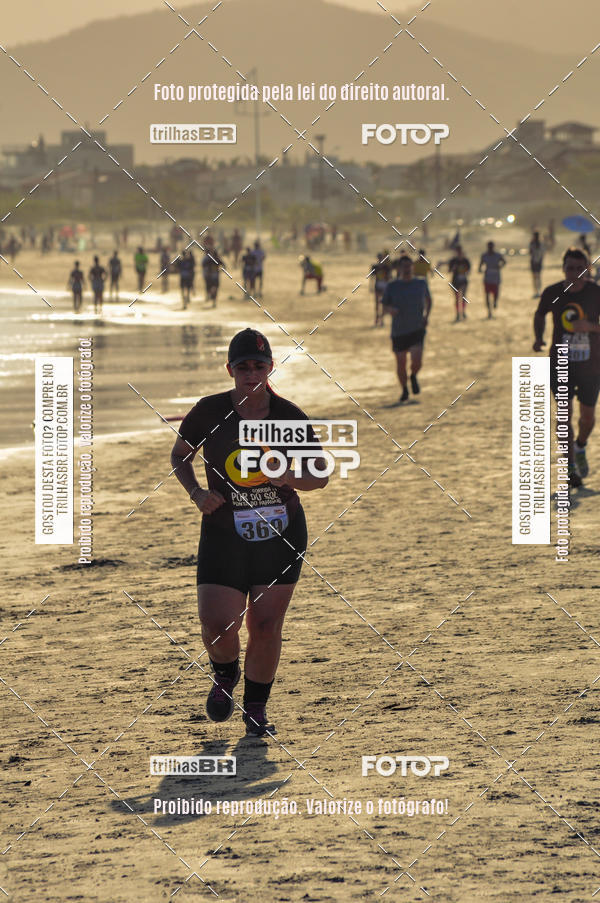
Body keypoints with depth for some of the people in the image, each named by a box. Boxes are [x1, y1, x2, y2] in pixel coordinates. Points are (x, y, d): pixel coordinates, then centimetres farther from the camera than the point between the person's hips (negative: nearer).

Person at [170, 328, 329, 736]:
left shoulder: (290, 416, -5)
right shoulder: (209, 412, -7)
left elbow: (321, 476, 2)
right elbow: (179, 455, 10)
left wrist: (288, 478, -19)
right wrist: (196, 492, -9)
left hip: (282, 534, 1)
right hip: (224, 535, -1)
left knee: (266, 626, -1)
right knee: (218, 627, -11)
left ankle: (256, 707, 21)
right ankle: (225, 673, 24)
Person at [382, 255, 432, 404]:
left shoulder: (421, 284, 4)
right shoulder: (392, 286, -1)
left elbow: (428, 299, 22)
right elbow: (384, 307, 3)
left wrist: (426, 315, 5)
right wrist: (390, 309, -20)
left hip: (417, 330, 0)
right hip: (398, 331, 1)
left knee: (417, 360, -18)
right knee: (401, 363, 5)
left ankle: (413, 377, 17)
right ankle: (405, 391, 30)